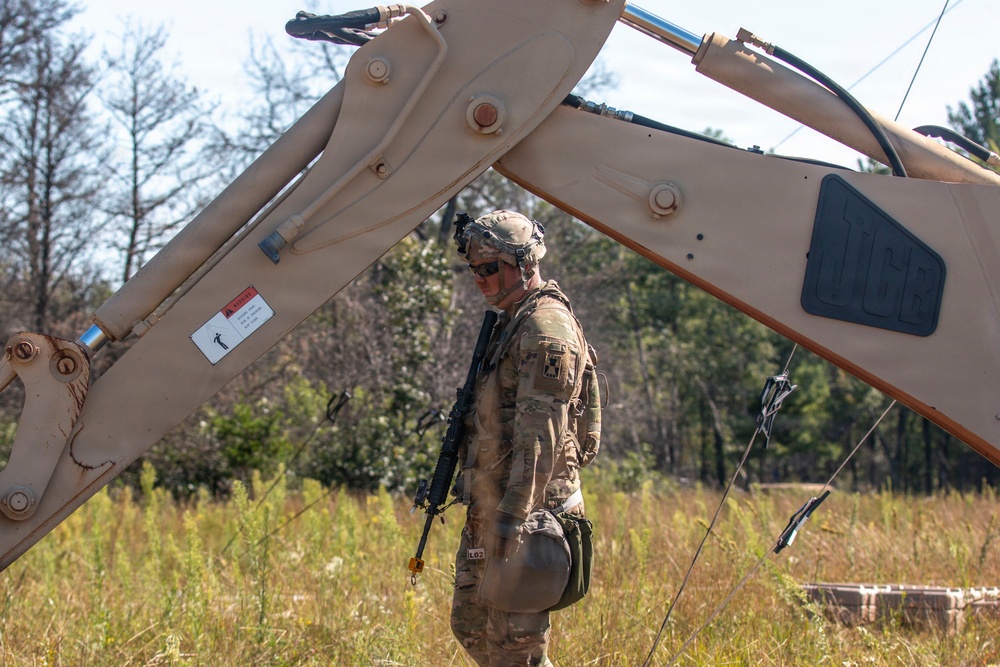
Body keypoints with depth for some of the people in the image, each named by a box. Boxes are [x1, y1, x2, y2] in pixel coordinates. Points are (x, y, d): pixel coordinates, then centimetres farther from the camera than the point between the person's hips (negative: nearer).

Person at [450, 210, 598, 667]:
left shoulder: (546, 329, -15)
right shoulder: (511, 323, 18)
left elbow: (540, 434, -22)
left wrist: (512, 516, -26)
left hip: (526, 513, -11)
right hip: (487, 509, 11)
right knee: (471, 628, 15)